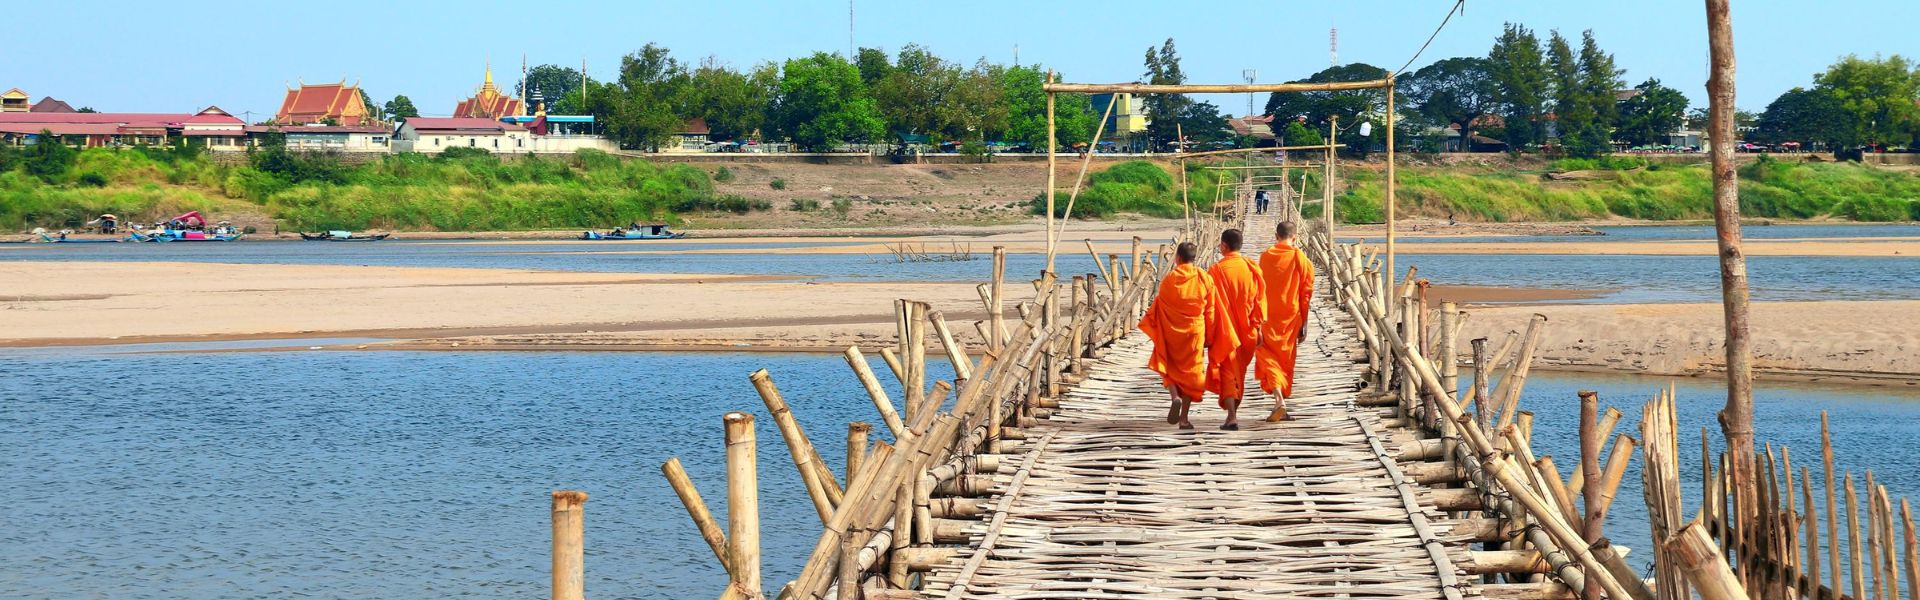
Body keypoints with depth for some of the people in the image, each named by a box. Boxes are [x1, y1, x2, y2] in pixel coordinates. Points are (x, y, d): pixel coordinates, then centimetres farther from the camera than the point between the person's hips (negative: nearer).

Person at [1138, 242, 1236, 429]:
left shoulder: (1169, 280, -10)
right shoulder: (1204, 278, -5)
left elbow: (1158, 307, -3)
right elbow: (1210, 310, 0)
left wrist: (1149, 325, 13)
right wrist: (1209, 337, 10)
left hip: (1171, 331, -1)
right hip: (1195, 331, 1)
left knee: (1170, 368, 16)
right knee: (1191, 370, 10)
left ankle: (1175, 397, -13)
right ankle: (1184, 418, 6)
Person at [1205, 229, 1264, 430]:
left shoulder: (1216, 270, -13)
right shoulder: (1252, 267, -2)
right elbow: (1260, 299, -1)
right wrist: (1258, 327, 4)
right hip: (1247, 330, 4)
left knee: (1227, 373, -2)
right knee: (1239, 372, 19)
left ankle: (1232, 416, -16)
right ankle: (1234, 412, 31)